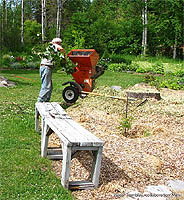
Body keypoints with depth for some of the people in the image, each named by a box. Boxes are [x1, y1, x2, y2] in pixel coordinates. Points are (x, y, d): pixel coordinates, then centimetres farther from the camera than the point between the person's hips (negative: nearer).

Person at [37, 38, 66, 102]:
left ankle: (46, 101, 15)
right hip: (46, 67, -10)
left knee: (50, 87, 13)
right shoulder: (54, 45, 4)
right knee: (46, 87, -14)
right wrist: (64, 53, 2)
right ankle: (40, 101, -17)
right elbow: (61, 49, -17)